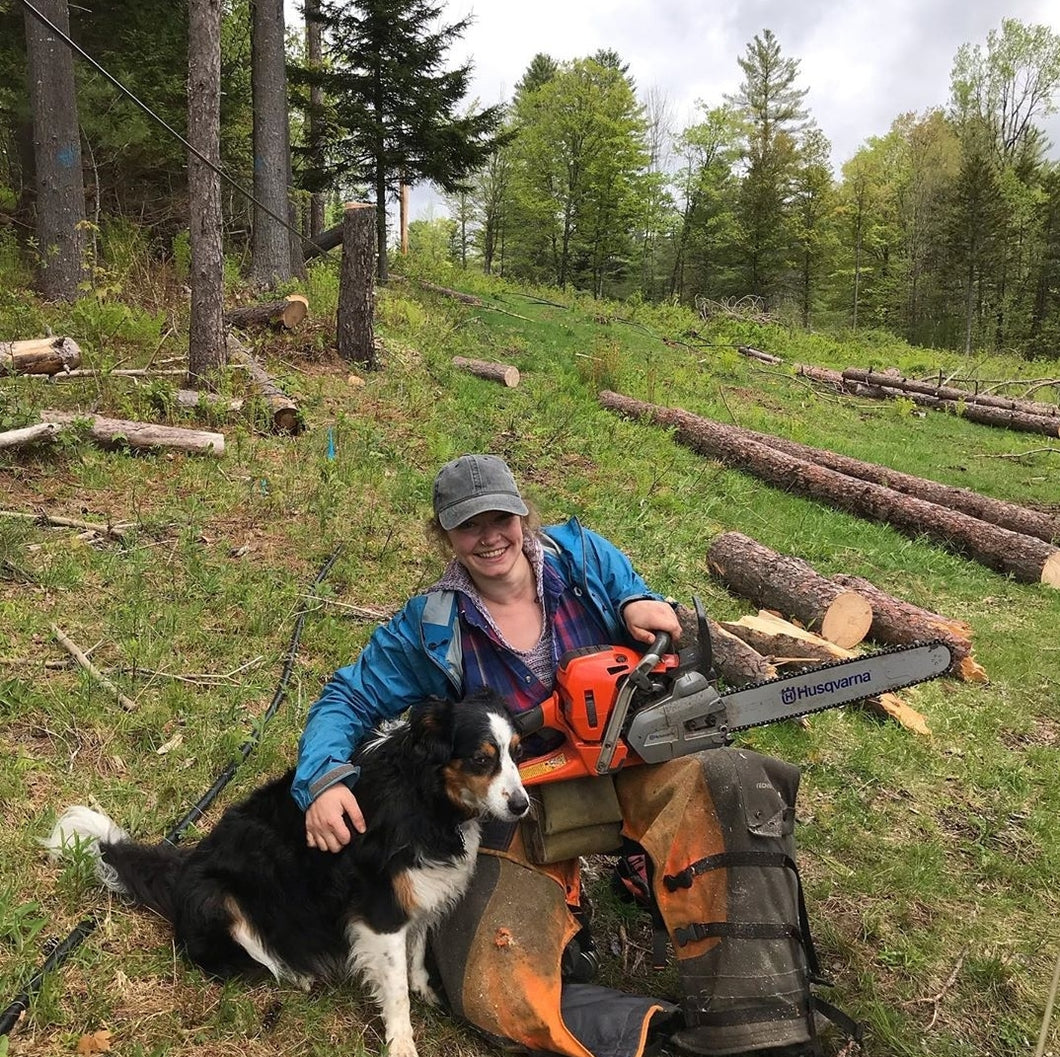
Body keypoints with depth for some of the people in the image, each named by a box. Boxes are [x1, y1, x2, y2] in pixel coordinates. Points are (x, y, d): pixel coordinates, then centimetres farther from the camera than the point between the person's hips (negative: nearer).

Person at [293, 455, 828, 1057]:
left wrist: (644, 609, -16)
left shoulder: (580, 555, -4)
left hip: (621, 762, 1)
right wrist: (323, 780, -21)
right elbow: (346, 702, -1)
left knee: (727, 782, -32)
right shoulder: (432, 628, -8)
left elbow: (654, 624, 10)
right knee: (493, 989, -21)